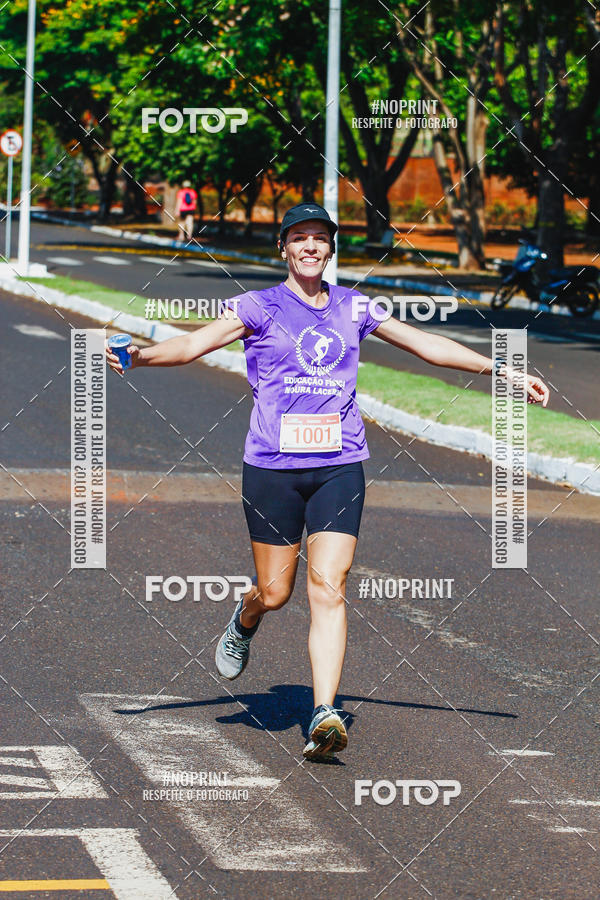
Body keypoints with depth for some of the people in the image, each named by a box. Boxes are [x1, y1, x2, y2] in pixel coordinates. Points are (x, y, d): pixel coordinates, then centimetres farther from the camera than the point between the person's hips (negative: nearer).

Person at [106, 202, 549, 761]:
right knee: (274, 592, 4)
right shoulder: (260, 306, 3)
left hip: (339, 466, 2)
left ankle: (324, 717, -15)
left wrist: (502, 370, 18)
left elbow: (426, 345, 19)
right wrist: (138, 357, -26)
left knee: (328, 588, -11)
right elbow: (194, 343, -8)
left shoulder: (352, 309, 12)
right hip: (272, 465, -2)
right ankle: (243, 624, 42)